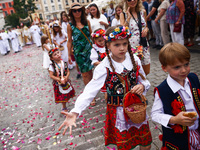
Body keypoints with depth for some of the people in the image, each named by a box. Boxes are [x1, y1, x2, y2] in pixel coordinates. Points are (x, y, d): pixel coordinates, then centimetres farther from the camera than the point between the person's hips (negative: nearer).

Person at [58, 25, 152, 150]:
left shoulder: (135, 60, -7)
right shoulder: (104, 68, -18)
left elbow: (145, 81, 4)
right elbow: (90, 91, -26)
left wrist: (142, 86, -20)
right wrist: (75, 112, -39)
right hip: (118, 112, -3)